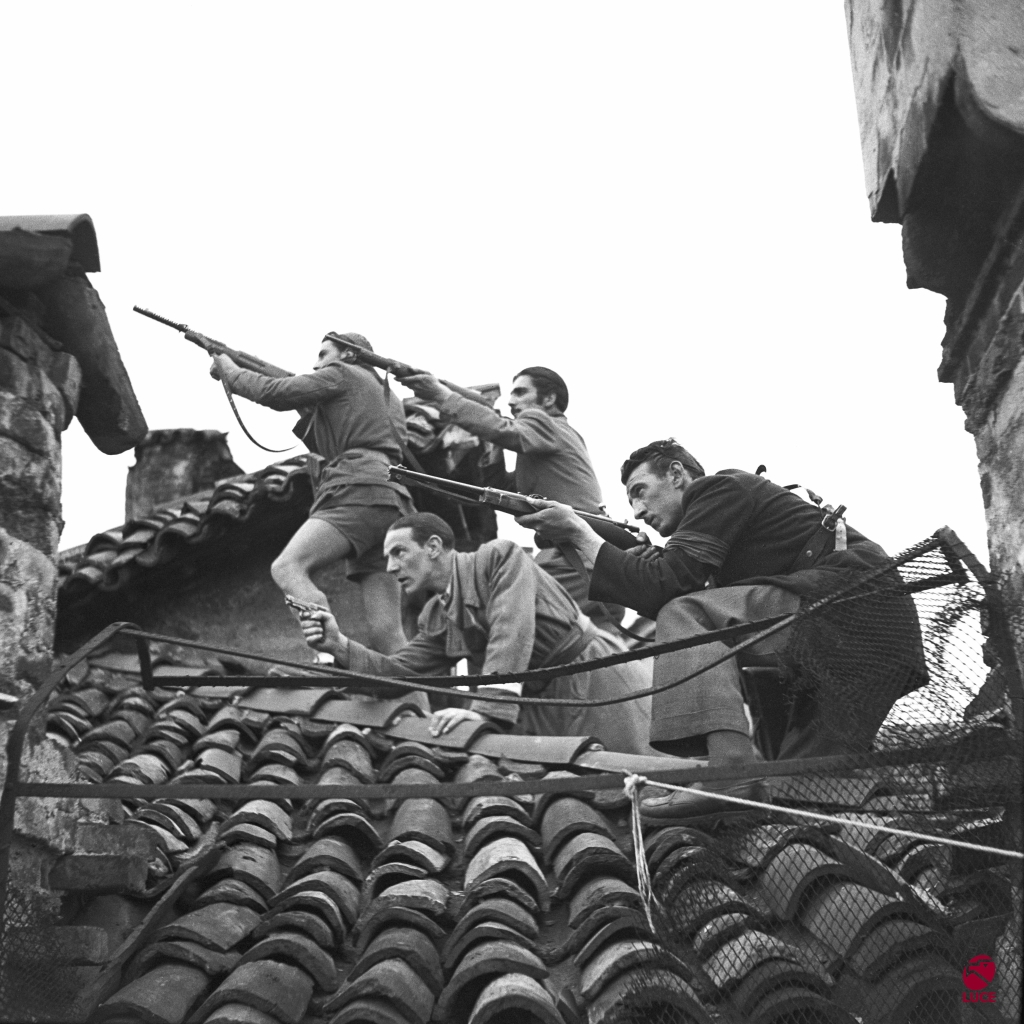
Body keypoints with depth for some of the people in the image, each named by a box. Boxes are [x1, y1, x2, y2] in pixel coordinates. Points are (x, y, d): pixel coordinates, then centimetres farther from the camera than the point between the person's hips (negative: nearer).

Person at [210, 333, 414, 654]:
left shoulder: (341, 374, 12)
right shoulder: (387, 396, 35)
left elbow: (273, 392, 4)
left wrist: (229, 370, 18)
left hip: (359, 489, -9)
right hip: (392, 504, 9)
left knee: (287, 568, -21)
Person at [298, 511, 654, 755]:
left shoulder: (500, 557, -11)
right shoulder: (436, 617, 13)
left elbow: (512, 634, -23)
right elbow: (400, 670, 7)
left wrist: (486, 709, -33)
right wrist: (339, 645, -10)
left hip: (595, 679, -7)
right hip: (541, 706, 7)